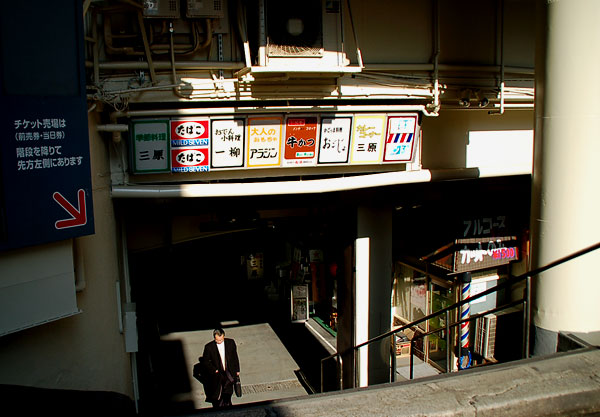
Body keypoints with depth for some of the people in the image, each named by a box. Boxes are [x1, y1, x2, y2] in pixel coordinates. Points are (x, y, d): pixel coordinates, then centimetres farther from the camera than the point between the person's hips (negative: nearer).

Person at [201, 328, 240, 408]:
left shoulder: (231, 342, -4)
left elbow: (235, 357, 8)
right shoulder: (209, 347, -11)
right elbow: (205, 361, 0)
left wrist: (237, 370, 13)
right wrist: (214, 370, -8)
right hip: (217, 373, -1)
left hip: (229, 372, 1)